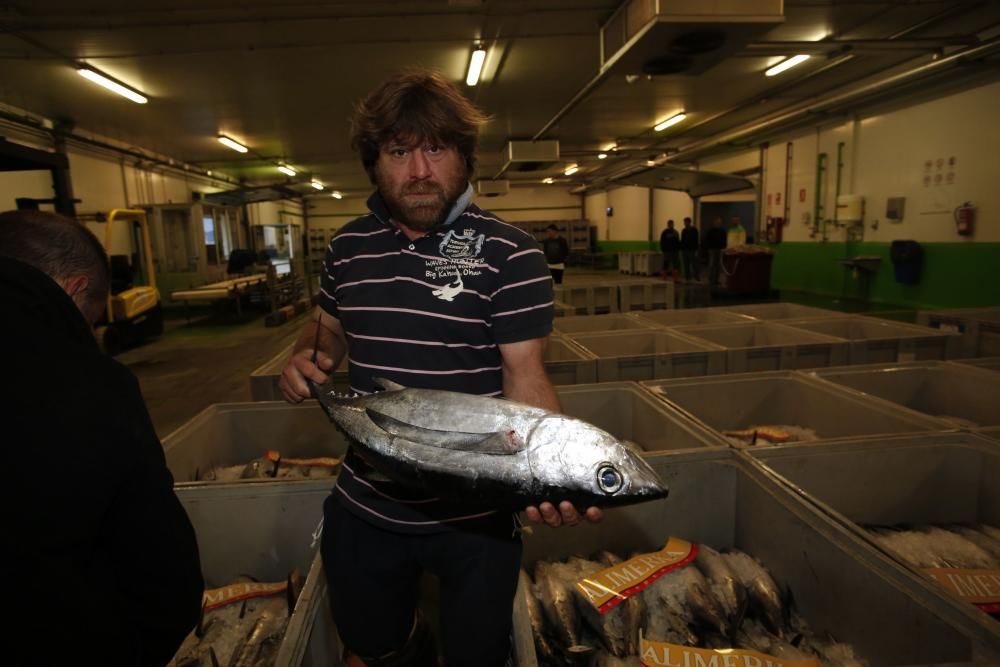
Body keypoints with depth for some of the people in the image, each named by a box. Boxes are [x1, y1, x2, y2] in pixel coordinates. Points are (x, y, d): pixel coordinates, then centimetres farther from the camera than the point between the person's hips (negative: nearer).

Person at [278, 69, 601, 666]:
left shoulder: (510, 254, -14)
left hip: (477, 514, -4)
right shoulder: (349, 246, 1)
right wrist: (307, 359, -5)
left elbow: (524, 374, -17)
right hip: (365, 506, 5)